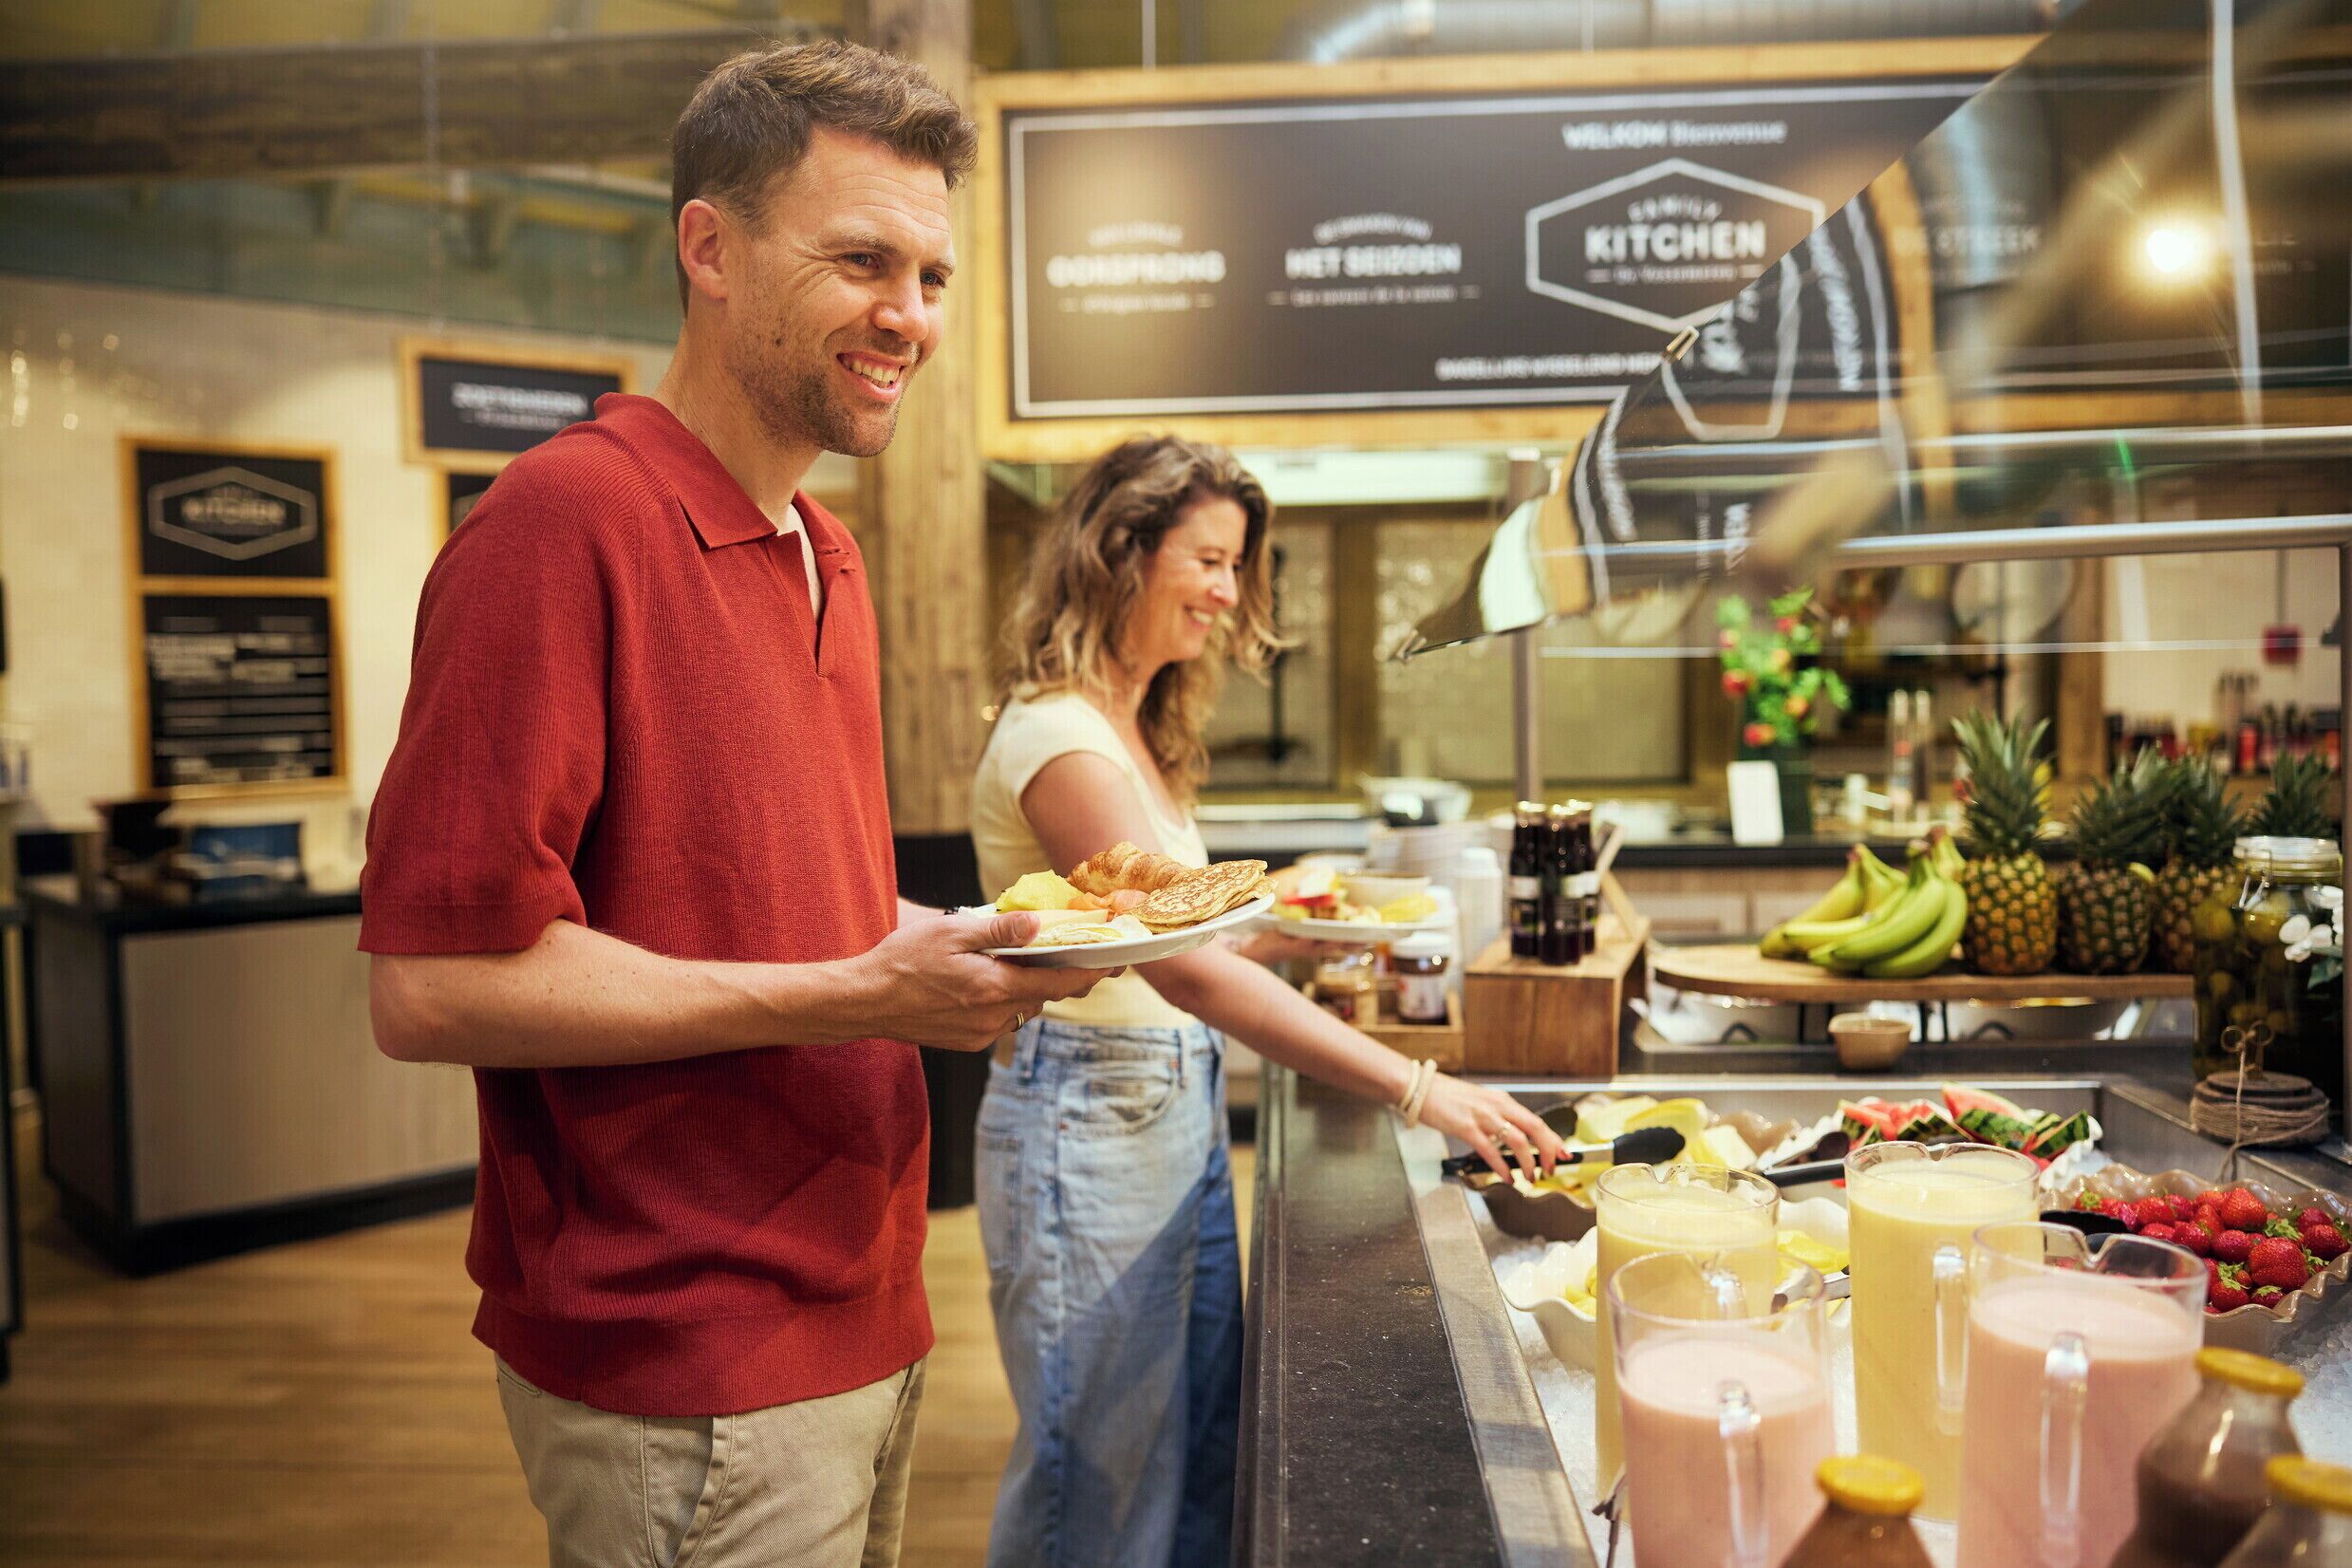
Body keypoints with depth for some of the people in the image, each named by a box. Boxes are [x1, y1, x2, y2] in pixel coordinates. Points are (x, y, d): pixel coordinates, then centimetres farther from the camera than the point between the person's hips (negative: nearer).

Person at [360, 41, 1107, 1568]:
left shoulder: (827, 553, 11)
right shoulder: (567, 515, -17)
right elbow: (433, 982, -21)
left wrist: (976, 944, 2)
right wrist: (857, 997, -22)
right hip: (684, 1371, -8)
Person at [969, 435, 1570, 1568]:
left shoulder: (1135, 732, 12)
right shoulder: (1058, 739, -19)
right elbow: (1187, 969, -29)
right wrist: (1419, 1091, -31)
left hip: (1177, 1109, 9)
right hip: (1091, 1123, -9)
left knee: (1202, 1453, 18)